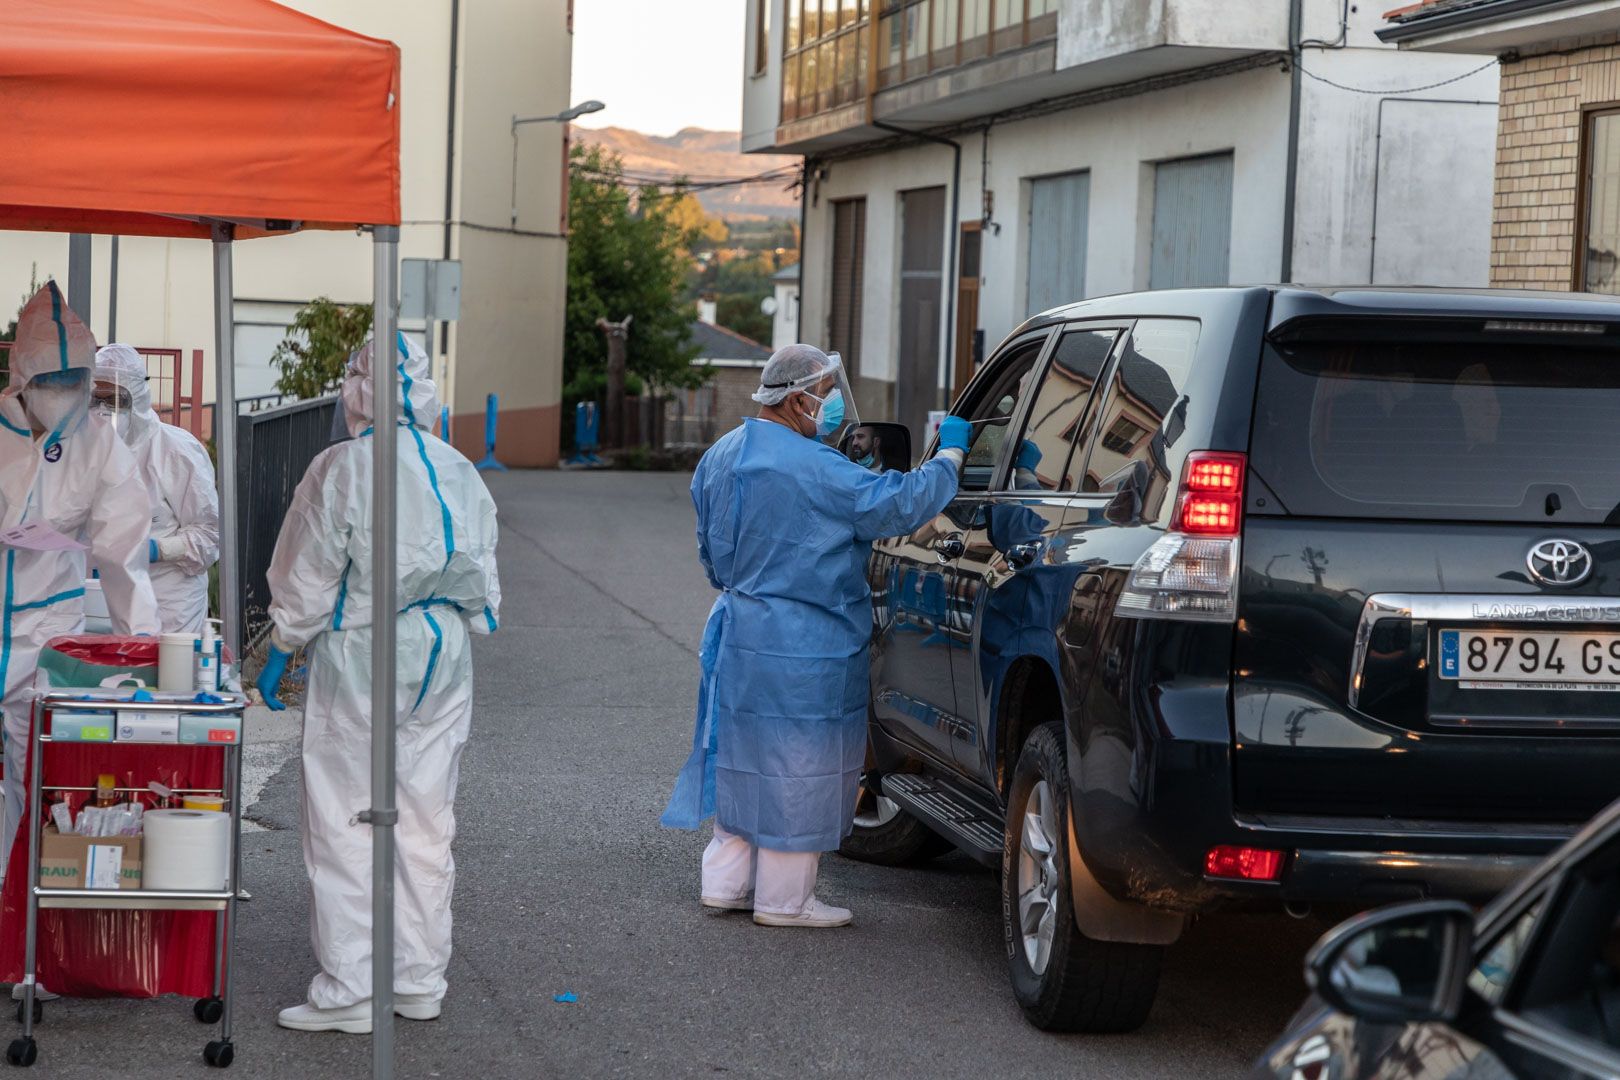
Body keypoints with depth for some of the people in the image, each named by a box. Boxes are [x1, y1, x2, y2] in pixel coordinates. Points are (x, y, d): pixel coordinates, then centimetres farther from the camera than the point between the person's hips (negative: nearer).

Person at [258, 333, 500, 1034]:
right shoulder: (461, 472, 5)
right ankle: (420, 981, 18)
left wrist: (281, 650, 3)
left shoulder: (342, 469, -13)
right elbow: (481, 576, 12)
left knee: (344, 824, 1)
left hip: (360, 659, -6)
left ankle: (348, 990, 2)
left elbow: (309, 576, -8)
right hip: (443, 660, 6)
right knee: (425, 823, 12)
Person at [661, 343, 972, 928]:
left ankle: (726, 881, 24)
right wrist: (951, 452, -7)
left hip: (739, 632, 9)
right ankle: (784, 899, 10)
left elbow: (710, 550, 18)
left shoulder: (720, 457, 8)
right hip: (802, 648, -9)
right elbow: (900, 503, -20)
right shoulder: (814, 469, -21)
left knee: (745, 757, 18)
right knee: (796, 767, 2)